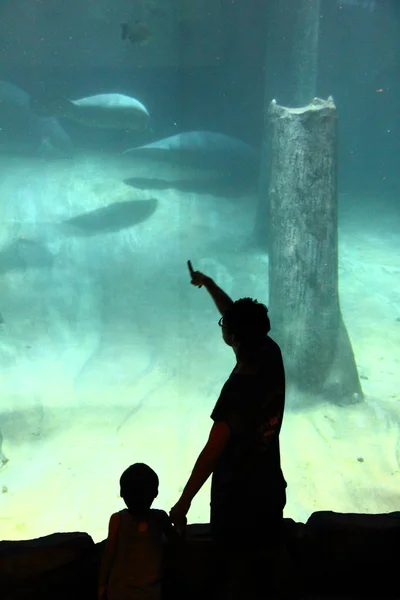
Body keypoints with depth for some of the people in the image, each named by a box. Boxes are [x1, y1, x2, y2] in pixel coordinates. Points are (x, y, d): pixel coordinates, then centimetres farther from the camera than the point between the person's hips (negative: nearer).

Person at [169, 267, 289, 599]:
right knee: (268, 568, 22)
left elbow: (212, 452, -26)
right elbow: (242, 318, 7)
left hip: (238, 499, -7)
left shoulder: (238, 390, -30)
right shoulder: (272, 355, -11)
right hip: (270, 490, 7)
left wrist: (184, 502, -17)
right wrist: (208, 283, 19)